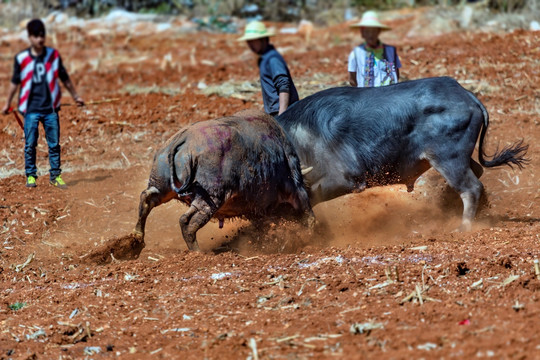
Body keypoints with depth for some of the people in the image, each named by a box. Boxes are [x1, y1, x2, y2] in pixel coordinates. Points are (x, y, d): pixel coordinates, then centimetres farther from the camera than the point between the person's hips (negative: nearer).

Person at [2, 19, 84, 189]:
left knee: (54, 144, 4)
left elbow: (64, 78, 13)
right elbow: (15, 82, 8)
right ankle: (30, 176, 12)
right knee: (30, 144, 1)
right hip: (31, 109, -1)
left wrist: (75, 96, 20)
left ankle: (55, 176, 13)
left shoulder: (53, 55, 2)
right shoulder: (21, 58, -3)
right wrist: (8, 103, 14)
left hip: (50, 108, 2)